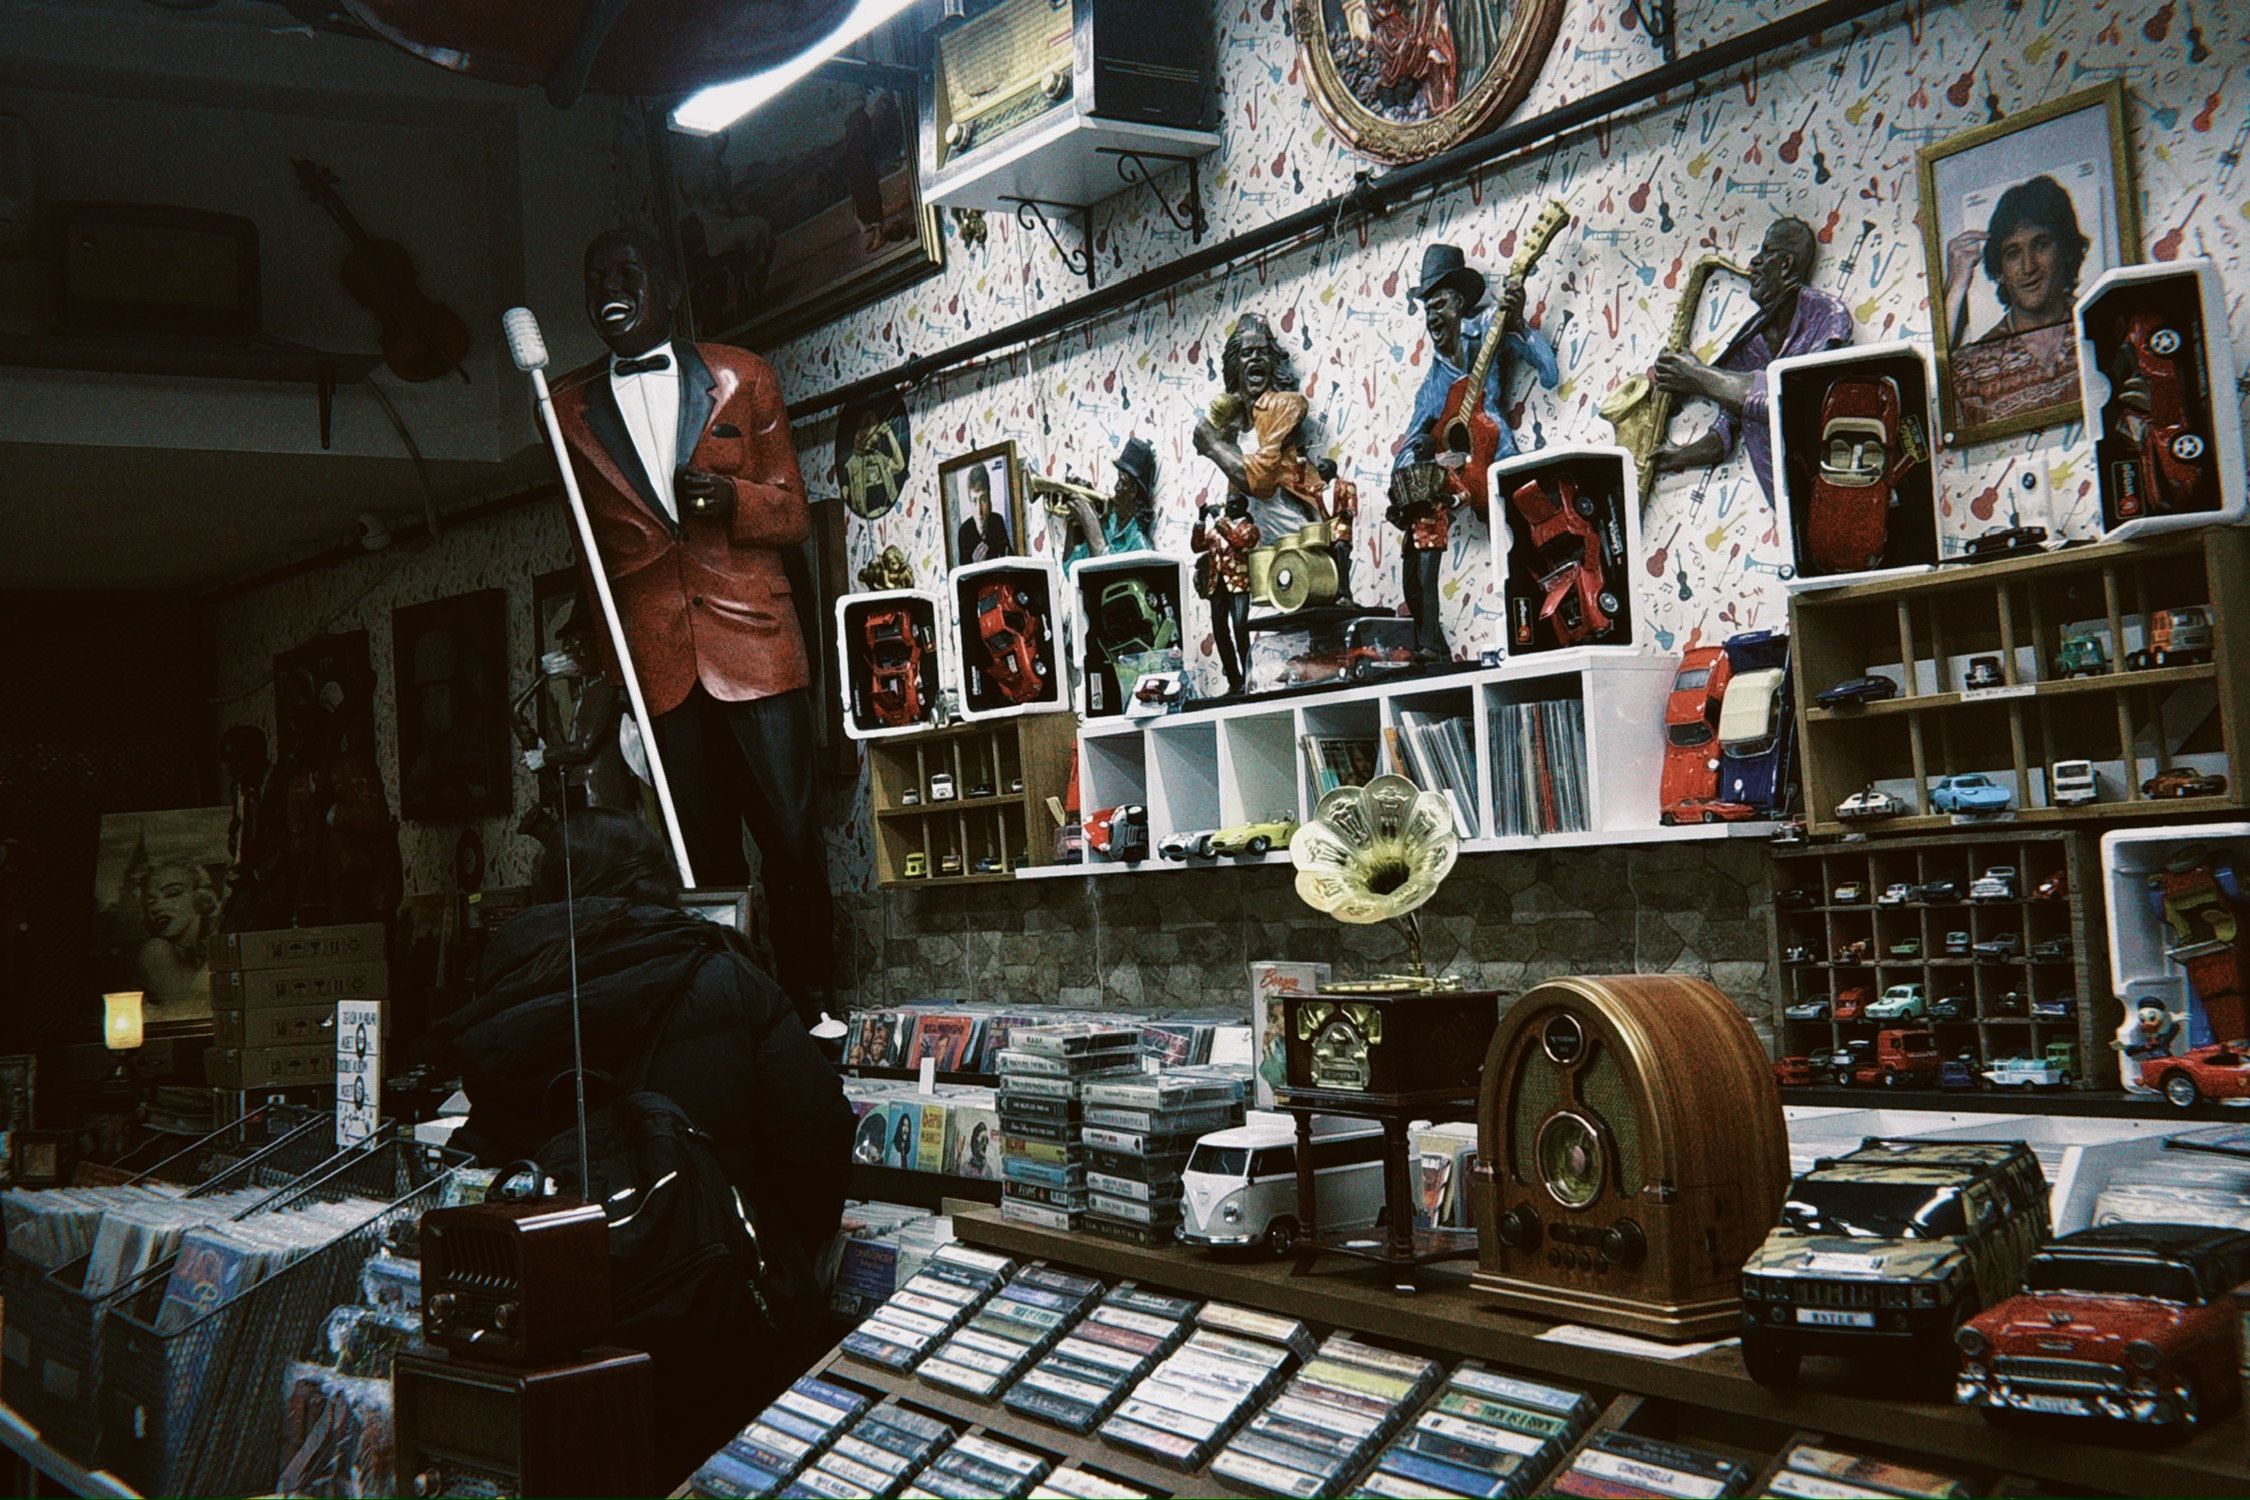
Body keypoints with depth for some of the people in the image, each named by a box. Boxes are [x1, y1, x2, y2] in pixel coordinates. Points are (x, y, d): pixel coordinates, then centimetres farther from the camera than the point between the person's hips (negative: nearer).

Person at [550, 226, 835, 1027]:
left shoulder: (741, 380, 10)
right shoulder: (572, 408, 13)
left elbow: (794, 518, 9)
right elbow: (590, 551, 19)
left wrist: (732, 499, -11)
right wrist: (607, 667, 12)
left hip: (755, 645, -1)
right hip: (657, 661, 1)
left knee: (792, 837, -3)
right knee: (705, 855, 3)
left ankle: (811, 1010, 7)